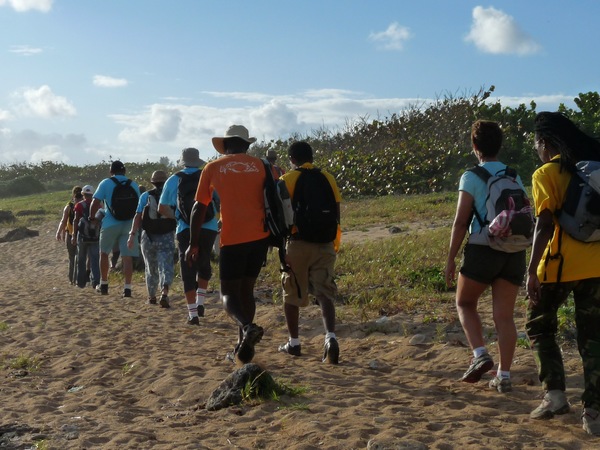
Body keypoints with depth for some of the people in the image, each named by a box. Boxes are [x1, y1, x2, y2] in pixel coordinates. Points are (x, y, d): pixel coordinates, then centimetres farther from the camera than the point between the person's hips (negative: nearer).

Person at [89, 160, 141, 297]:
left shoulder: (106, 183, -2)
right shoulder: (133, 185, 6)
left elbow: (95, 202, -8)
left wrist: (92, 217, 7)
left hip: (110, 224, -2)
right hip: (129, 224, 2)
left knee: (104, 253, 17)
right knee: (127, 256, 1)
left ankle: (104, 284, 21)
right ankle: (127, 287, -6)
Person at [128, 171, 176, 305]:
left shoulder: (145, 196, 1)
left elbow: (138, 216, -6)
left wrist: (132, 235, -5)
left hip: (148, 237, 1)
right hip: (167, 237, -1)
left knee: (151, 269, 16)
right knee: (166, 266, -5)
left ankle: (151, 296, 24)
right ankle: (164, 292, -28)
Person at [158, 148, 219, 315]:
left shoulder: (174, 180, 7)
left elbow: (162, 209, 11)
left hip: (185, 231, -1)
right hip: (209, 229, 1)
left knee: (188, 270, 3)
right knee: (204, 265, 22)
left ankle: (192, 313, -4)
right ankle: (200, 302, 12)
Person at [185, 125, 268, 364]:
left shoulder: (213, 168, 6)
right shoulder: (260, 166, 10)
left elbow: (199, 208, 6)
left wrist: (194, 243, 10)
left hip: (232, 239, -3)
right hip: (259, 237, 3)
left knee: (229, 293, 3)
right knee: (246, 290, 15)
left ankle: (247, 327, -26)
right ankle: (243, 346, 13)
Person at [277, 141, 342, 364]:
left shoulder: (287, 180, -2)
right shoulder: (328, 178, 8)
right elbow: (336, 213, 10)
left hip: (297, 243, -2)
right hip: (324, 244, 2)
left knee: (292, 294, 12)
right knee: (324, 293, -1)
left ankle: (294, 343, 20)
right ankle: (330, 336, -22)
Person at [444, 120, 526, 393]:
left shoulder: (471, 177, -5)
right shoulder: (515, 177, 10)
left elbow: (460, 221, -9)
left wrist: (451, 258, -4)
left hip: (482, 250, -4)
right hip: (514, 252, 4)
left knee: (464, 302, 16)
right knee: (504, 315, 6)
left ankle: (480, 354, -2)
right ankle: (504, 376, 5)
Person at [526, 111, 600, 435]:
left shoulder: (546, 174, -7)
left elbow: (545, 225, -14)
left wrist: (532, 269, -12)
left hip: (559, 265, -5)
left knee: (539, 326, 15)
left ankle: (555, 394, 5)